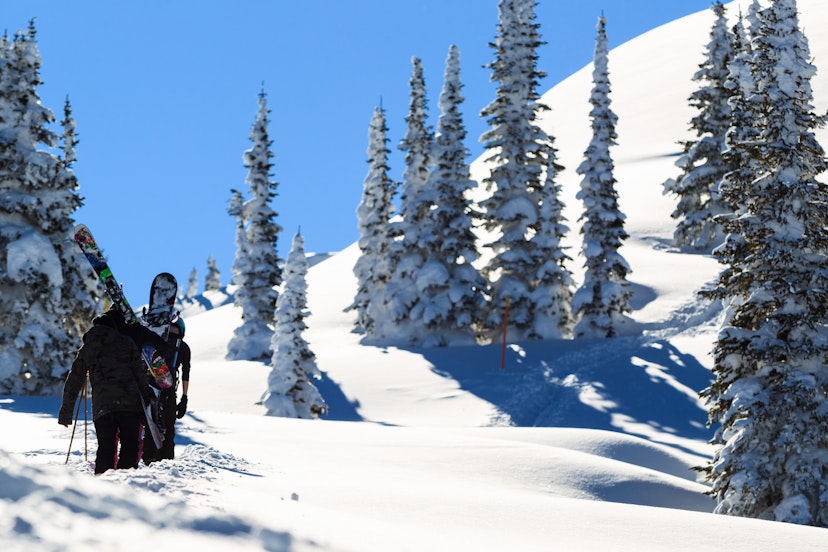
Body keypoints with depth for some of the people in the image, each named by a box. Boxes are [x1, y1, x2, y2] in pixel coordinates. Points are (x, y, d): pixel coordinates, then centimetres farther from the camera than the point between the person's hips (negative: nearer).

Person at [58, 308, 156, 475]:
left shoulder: (87, 348, 17)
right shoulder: (126, 342, 8)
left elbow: (74, 380, 19)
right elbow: (140, 373, 5)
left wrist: (66, 411, 24)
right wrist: (147, 395, 14)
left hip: (102, 407, 2)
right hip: (130, 405, -2)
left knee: (105, 449, 5)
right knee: (130, 445, 3)